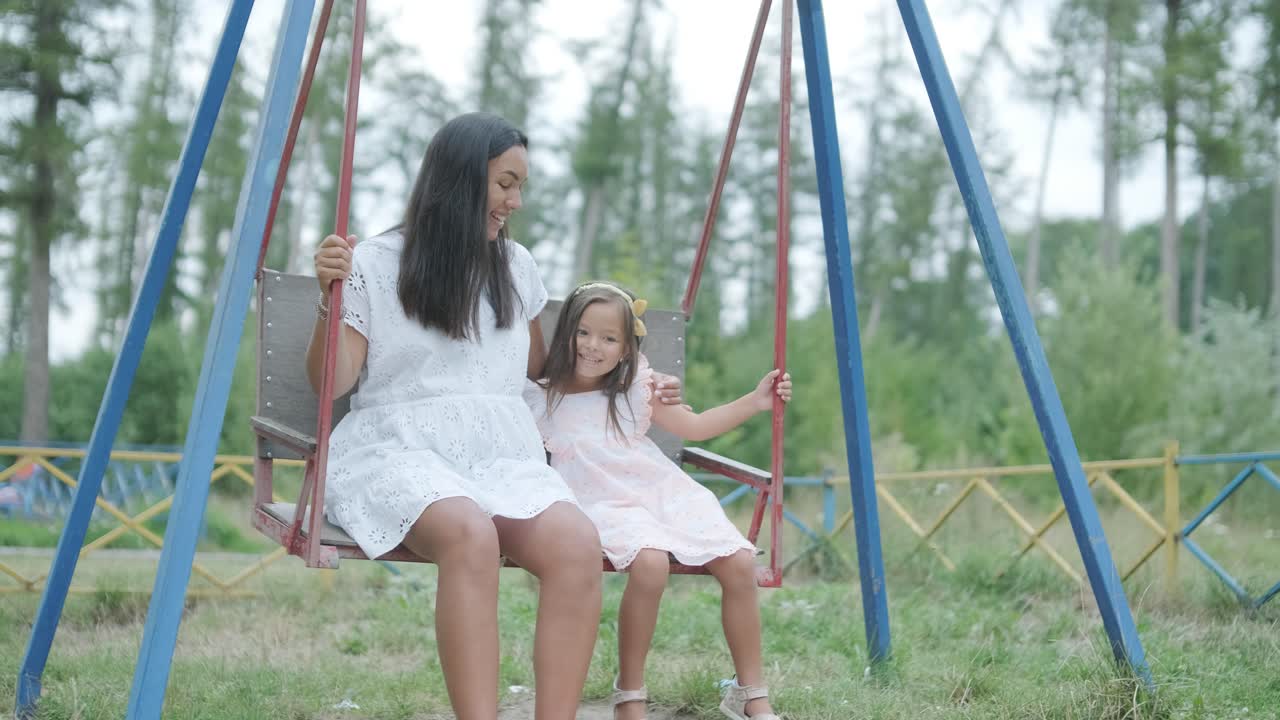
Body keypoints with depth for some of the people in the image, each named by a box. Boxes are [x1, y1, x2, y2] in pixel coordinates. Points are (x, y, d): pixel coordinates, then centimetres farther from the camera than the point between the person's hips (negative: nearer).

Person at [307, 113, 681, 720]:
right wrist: (330, 298, -14)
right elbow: (332, 383, 0)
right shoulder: (375, 264, 5)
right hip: (403, 449, -4)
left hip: (501, 453, 4)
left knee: (577, 542, -32)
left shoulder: (515, 266, 18)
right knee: (470, 534, -40)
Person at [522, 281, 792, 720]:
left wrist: (754, 402, 10)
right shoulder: (537, 398, 2)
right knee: (649, 562, -37)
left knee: (740, 563, -15)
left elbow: (694, 427, 19)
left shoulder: (637, 388, 10)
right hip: (605, 504, -4)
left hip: (666, 490, 4)